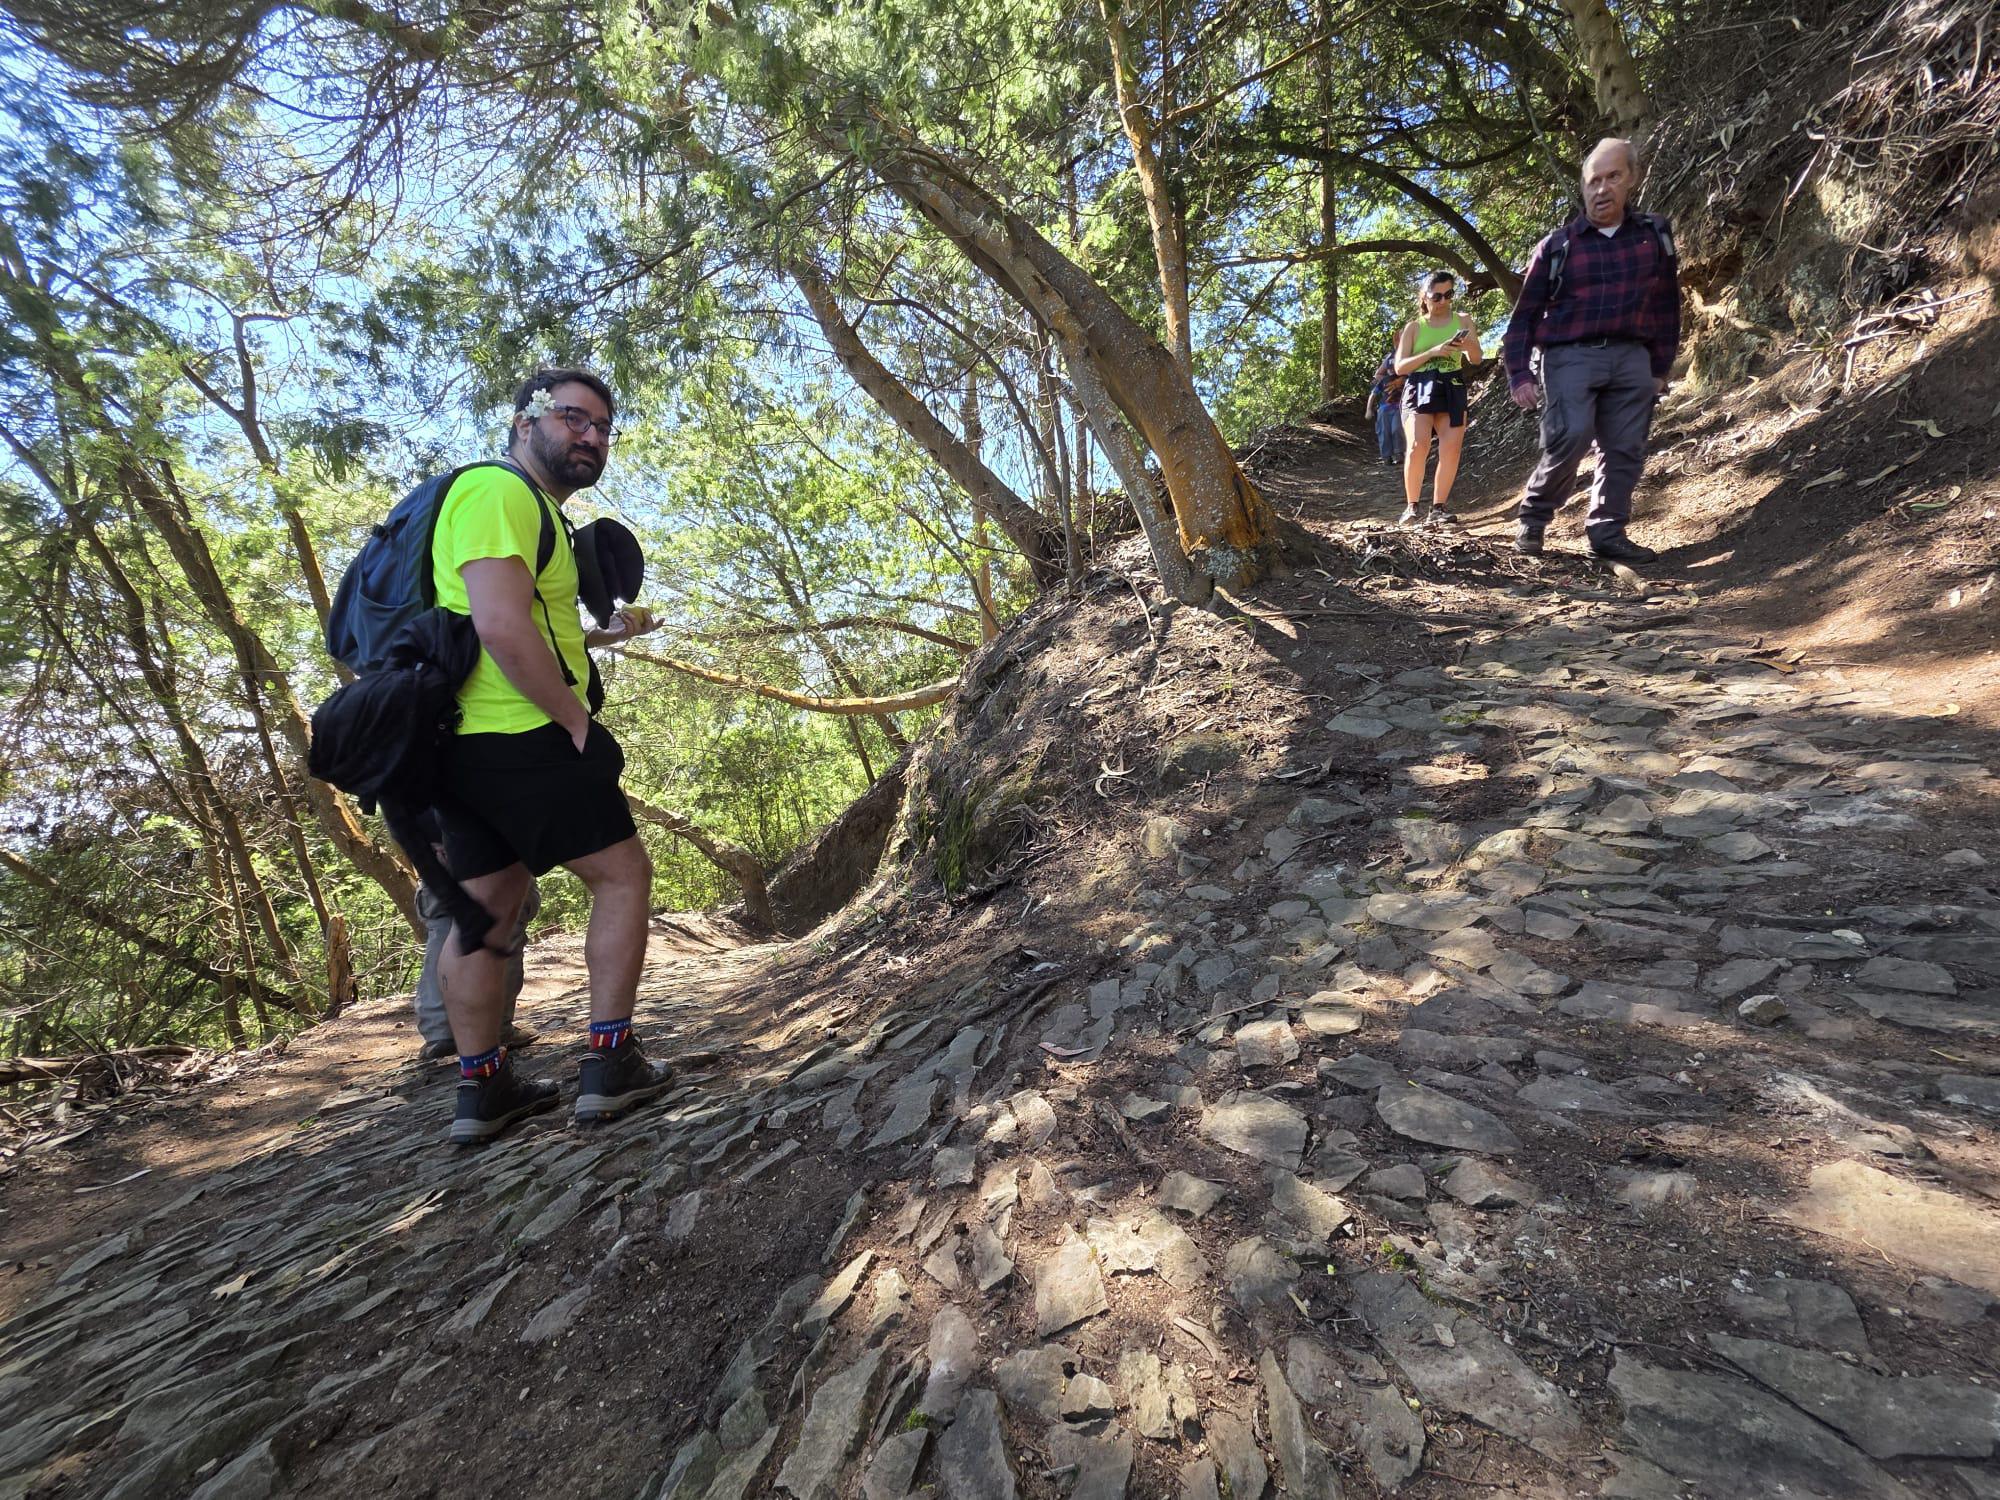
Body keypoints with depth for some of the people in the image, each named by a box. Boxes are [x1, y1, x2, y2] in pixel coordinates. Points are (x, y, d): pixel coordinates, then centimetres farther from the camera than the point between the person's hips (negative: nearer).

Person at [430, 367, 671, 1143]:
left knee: (487, 905, 12)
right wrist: (577, 720, -16)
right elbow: (502, 627, -23)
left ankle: (481, 1087, 21)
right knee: (623, 874, 1)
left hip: (461, 743, 10)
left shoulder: (527, 507, 22)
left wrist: (606, 633, 30)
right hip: (522, 737, -10)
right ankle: (609, 1062, 5)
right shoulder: (498, 491, -10)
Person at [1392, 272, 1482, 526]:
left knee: (1451, 448, -14)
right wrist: (1432, 352, -12)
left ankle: (1439, 506, -7)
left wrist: (1469, 346, -17)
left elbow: (1476, 360, 6)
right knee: (1418, 445, -23)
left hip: (1452, 390, 2)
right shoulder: (1413, 327, 11)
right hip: (1419, 389, -2)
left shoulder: (1463, 320, 14)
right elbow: (1400, 366, 1)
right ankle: (1411, 505, -13)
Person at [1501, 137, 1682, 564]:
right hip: (1571, 356, -4)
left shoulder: (1654, 236, 12)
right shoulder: (1558, 246, 4)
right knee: (1569, 441, -21)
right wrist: (1519, 374, -7)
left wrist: (1660, 368, 12)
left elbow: (1667, 307, 16)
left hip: (1632, 358, 4)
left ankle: (1607, 532, 5)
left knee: (1626, 450, -2)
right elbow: (1525, 314, 4)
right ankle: (1533, 520, -4)